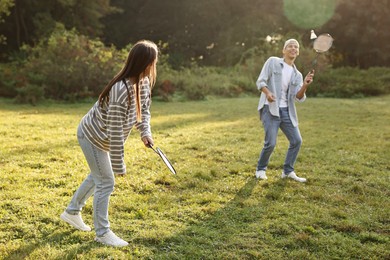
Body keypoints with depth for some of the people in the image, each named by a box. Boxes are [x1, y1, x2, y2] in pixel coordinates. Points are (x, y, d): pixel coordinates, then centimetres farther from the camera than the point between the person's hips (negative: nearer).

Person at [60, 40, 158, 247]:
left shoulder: (143, 82, -10)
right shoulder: (121, 91, -37)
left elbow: (144, 109, 6)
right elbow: (115, 132, -32)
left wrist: (145, 131, -13)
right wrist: (118, 164, -25)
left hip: (100, 137, 10)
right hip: (92, 136, -10)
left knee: (97, 176, 23)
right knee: (106, 182, -3)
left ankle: (72, 212, 42)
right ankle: (102, 233, 11)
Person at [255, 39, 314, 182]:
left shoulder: (297, 75, 12)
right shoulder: (273, 62, 2)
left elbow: (299, 97, 1)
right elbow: (260, 81, -4)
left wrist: (305, 85, -18)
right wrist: (267, 92, -24)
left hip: (286, 111, 6)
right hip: (270, 108, -5)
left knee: (296, 140, 2)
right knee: (270, 143, -12)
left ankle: (288, 171, 18)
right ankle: (260, 169, 12)